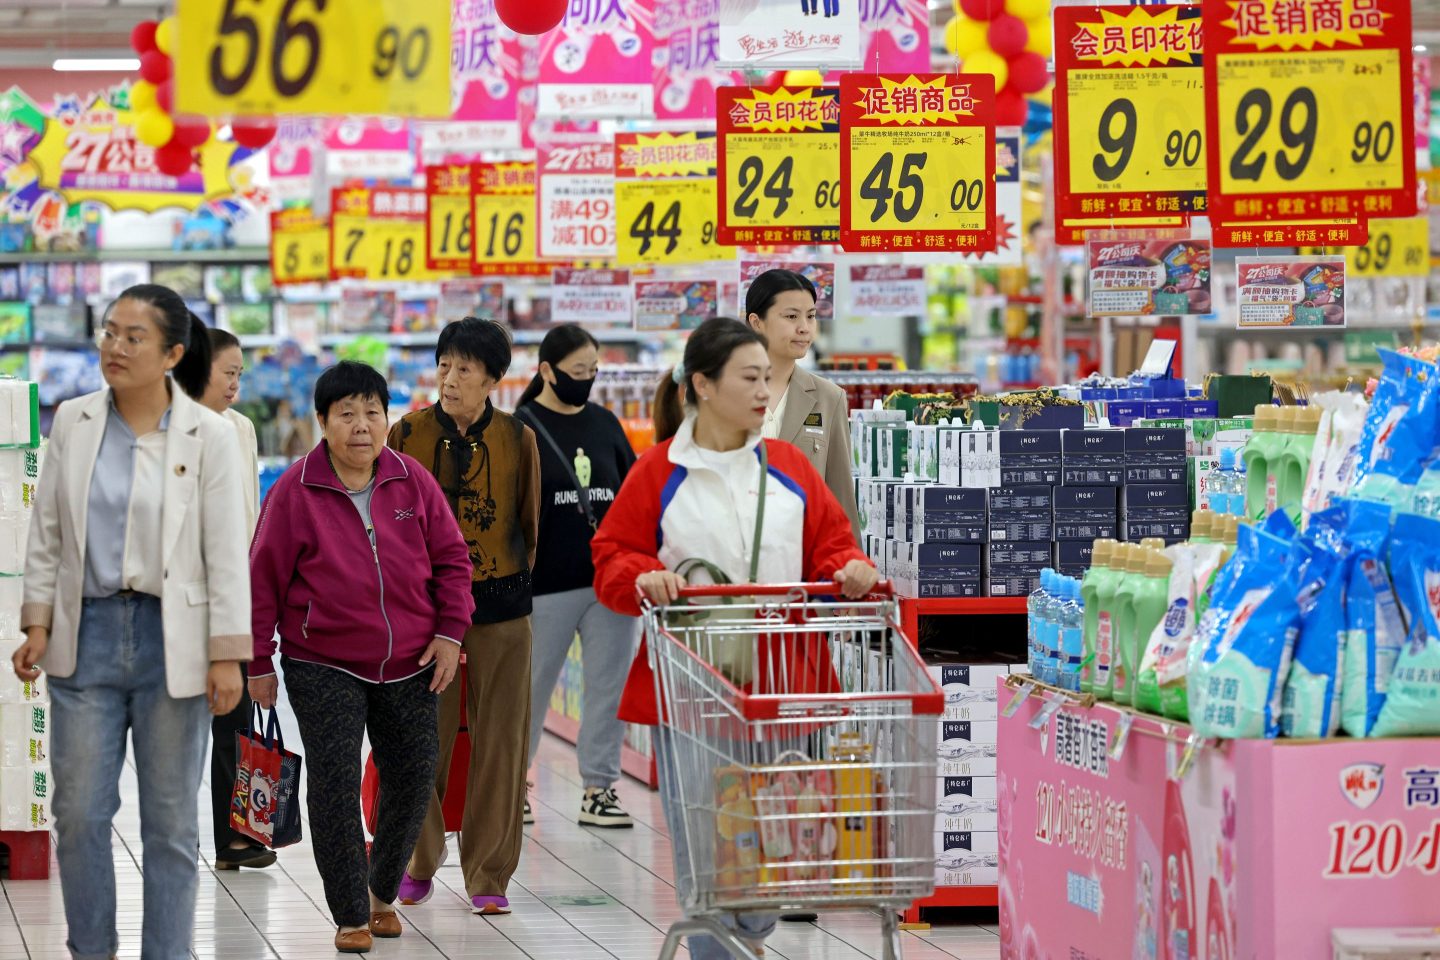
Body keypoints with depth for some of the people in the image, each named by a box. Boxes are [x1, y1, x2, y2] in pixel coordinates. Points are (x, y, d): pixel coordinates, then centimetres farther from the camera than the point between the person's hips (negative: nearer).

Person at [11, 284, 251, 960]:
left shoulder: (208, 436, -4)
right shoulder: (73, 423, 5)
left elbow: (227, 554, -5)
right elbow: (46, 533, 9)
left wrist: (227, 655, -9)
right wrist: (37, 623, 4)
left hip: (171, 641, -2)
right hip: (87, 634, 3)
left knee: (171, 820, 5)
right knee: (79, 811, 5)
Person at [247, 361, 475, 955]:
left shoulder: (413, 482, 1)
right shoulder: (295, 490, -7)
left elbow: (451, 560, 8)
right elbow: (263, 580, -2)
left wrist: (449, 633, -1)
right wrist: (259, 663, -2)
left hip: (409, 666, 3)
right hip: (323, 667, -3)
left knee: (412, 779, 8)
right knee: (335, 784, -9)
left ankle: (382, 891, 31)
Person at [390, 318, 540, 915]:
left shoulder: (517, 439, 2)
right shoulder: (408, 434, 1)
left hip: (500, 605, 0)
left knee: (498, 741, 1)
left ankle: (488, 876, 10)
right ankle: (418, 863, 18)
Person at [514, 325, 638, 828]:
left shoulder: (606, 424, 10)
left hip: (611, 581, 4)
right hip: (548, 584, -4)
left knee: (609, 686, 1)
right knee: (531, 687, 6)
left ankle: (598, 788, 9)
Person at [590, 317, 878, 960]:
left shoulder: (788, 468, 11)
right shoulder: (659, 473, 1)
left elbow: (829, 544, 13)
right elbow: (611, 557, 2)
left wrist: (850, 569, -9)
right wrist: (642, 579, -19)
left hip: (777, 682, 3)